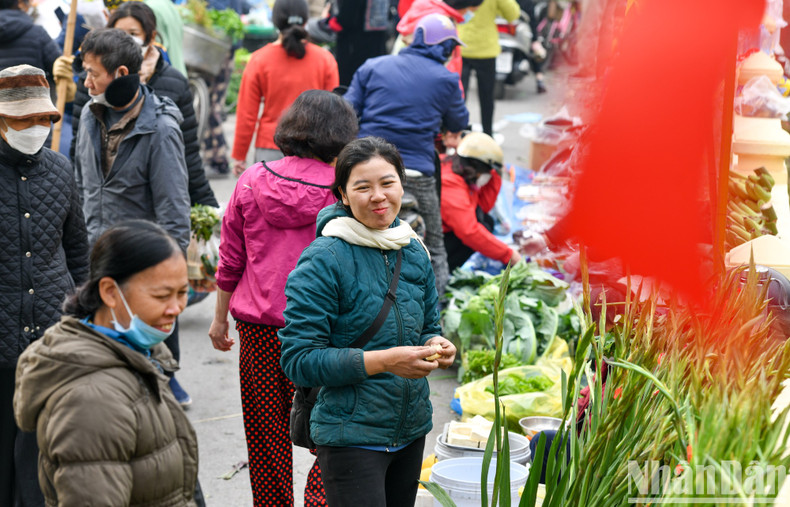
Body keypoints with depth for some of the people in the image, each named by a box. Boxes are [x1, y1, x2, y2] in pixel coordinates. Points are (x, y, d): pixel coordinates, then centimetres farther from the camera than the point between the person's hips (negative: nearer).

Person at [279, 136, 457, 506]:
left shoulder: (414, 251, 6)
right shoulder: (323, 260, -14)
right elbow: (299, 360, -17)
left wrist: (435, 346, -6)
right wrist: (384, 361, -24)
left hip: (411, 430, 7)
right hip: (351, 436, -7)